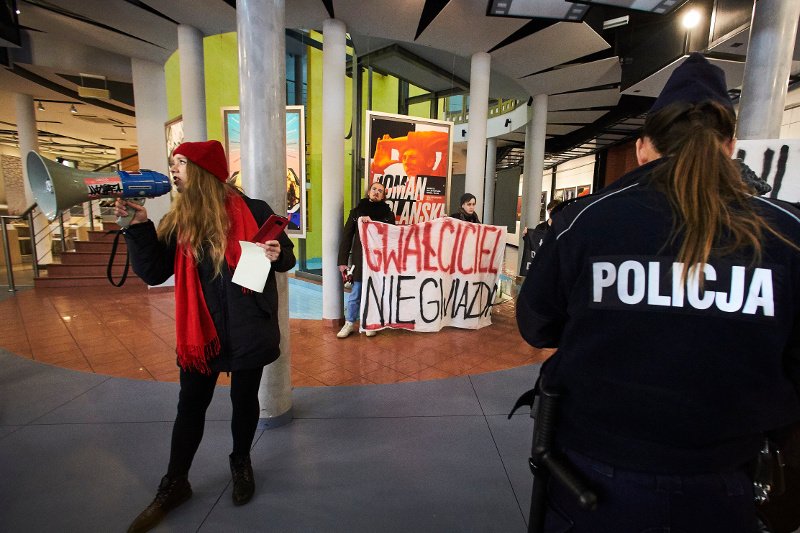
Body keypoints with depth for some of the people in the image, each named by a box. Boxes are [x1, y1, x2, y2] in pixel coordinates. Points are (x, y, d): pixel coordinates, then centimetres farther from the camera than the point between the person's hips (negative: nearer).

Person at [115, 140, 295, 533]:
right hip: (199, 330, 3)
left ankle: (241, 464, 42)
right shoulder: (177, 221, 3)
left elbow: (286, 257, 0)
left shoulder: (252, 211, -8)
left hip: (248, 329, -3)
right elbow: (153, 273, -2)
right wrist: (139, 227, -12)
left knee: (244, 400, 15)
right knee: (190, 405, 15)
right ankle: (174, 485, 37)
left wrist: (277, 255, -22)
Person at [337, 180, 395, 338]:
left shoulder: (387, 213, 6)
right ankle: (349, 324, 17)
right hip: (359, 258, 0)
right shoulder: (356, 211, 6)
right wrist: (342, 261, -3)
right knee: (355, 293, 4)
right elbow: (347, 236, 3)